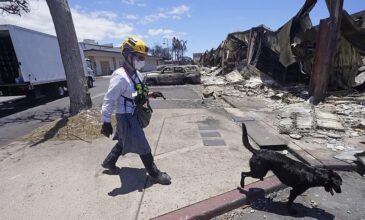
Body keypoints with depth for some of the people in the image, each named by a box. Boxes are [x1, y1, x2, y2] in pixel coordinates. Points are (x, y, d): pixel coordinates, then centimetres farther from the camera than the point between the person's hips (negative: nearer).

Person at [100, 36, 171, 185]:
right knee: (143, 147, 1)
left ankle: (109, 162, 47)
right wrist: (106, 122, -21)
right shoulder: (120, 77, -23)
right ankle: (155, 173, 19)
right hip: (126, 117, -10)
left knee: (123, 142, 25)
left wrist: (149, 95, 5)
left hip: (134, 115, 10)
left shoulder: (135, 74, 6)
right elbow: (109, 100, -22)